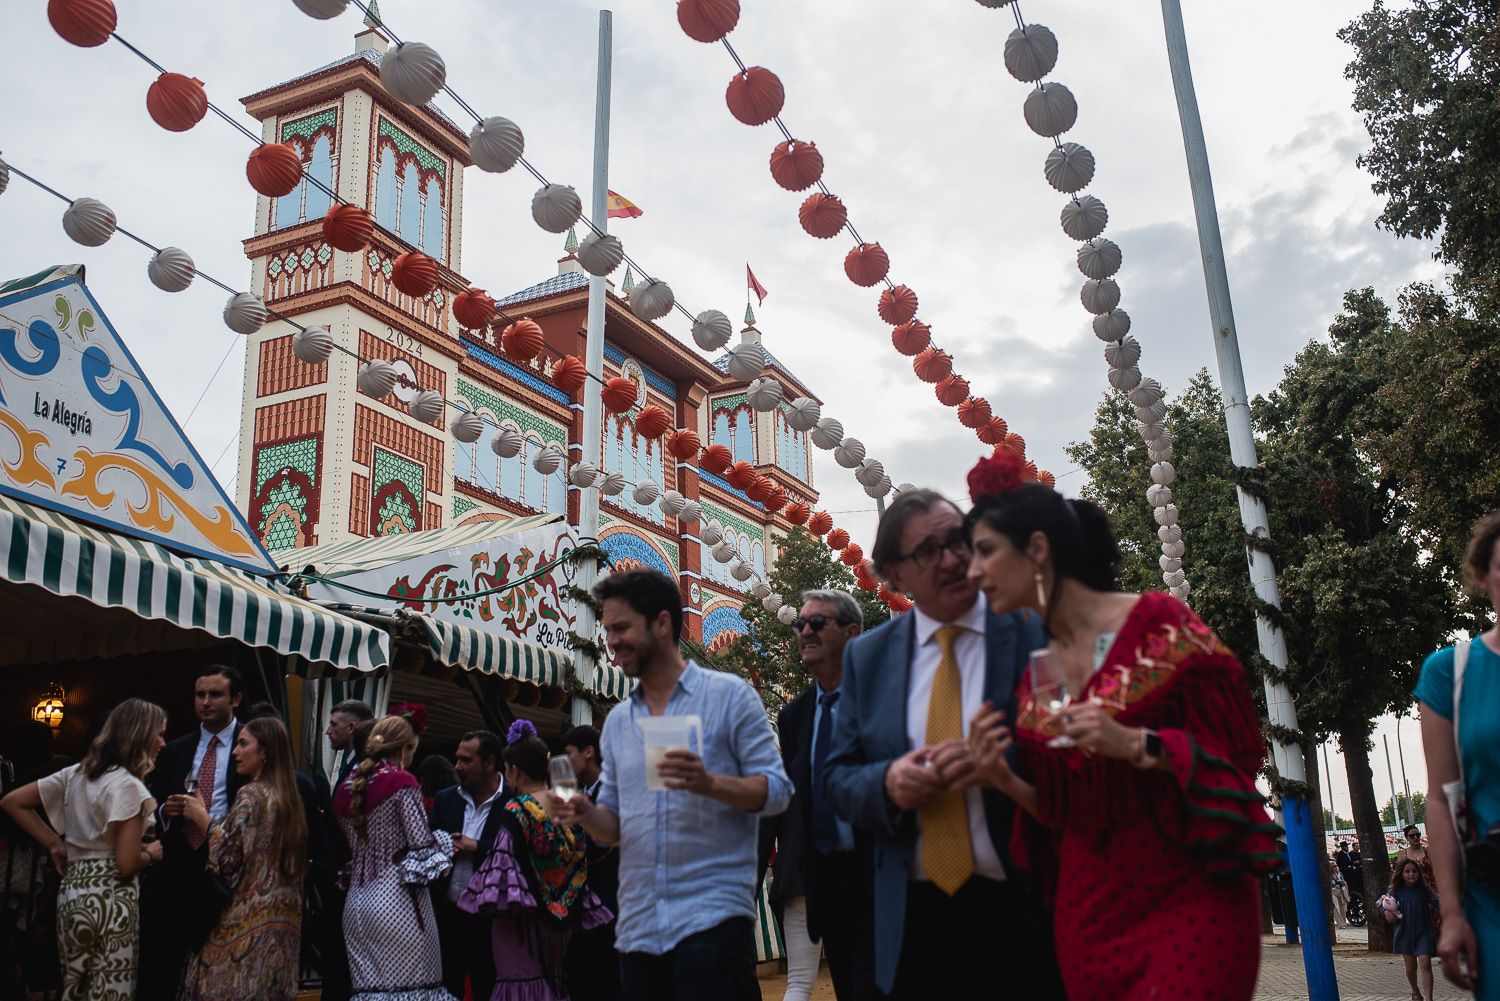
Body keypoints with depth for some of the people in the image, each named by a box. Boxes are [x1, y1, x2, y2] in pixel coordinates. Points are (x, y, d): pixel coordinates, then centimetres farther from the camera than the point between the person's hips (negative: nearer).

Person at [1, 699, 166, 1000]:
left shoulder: (76, 773, 7)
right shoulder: (127, 785, -17)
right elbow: (127, 864, -20)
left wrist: (54, 843, 12)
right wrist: (151, 853, 1)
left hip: (73, 890, 8)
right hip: (108, 899, -8)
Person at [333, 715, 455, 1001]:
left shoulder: (348, 788, 11)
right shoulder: (402, 783, -9)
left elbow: (355, 844, 15)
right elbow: (422, 845, -12)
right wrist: (444, 839, 7)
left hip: (358, 901, 7)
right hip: (399, 900, -7)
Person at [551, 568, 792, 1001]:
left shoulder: (729, 695, -2)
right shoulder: (617, 721, 14)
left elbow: (776, 789, -7)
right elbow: (615, 825, 15)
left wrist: (709, 783, -24)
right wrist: (585, 813, -7)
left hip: (713, 917, -5)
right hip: (637, 927, 5)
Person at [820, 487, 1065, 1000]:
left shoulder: (1038, 633, -4)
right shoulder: (866, 656, 6)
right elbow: (838, 778, 8)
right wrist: (886, 784, -13)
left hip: (1023, 913, -3)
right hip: (914, 920, 3)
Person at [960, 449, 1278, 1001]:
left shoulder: (1157, 623, -9)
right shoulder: (1033, 673, 7)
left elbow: (1242, 750, -9)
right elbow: (1062, 810, 12)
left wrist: (1135, 744, -23)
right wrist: (1007, 780, -7)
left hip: (1187, 902, -5)